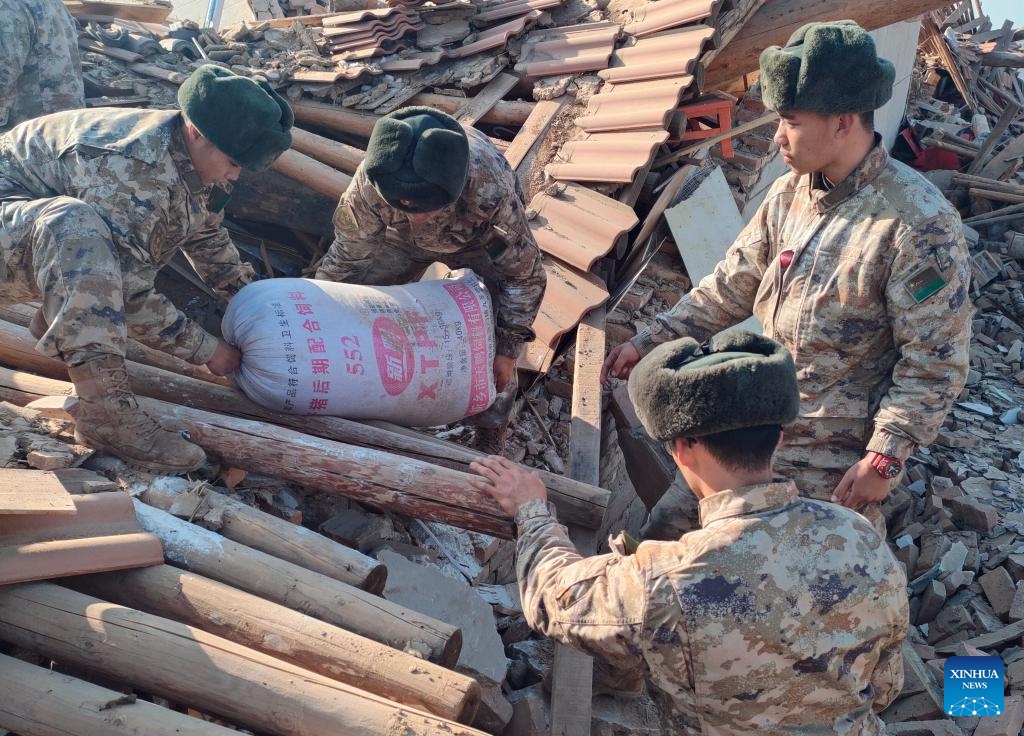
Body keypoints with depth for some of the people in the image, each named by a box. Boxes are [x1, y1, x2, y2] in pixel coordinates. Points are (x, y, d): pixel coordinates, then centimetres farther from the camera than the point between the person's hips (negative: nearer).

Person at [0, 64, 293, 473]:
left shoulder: (196, 162, -5)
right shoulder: (133, 164, -32)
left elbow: (209, 239, 16)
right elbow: (130, 295, -30)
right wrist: (207, 350, -20)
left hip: (58, 244, 9)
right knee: (76, 226, -37)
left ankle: (57, 321, 16)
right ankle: (105, 411, -38)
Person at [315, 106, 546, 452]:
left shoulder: (493, 187, -45)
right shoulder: (369, 182, -38)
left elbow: (523, 271, -27)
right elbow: (344, 260, -19)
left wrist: (508, 345, -20)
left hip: (480, 238, -2)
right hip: (399, 239, 3)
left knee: (493, 340, -11)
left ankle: (491, 434, 13)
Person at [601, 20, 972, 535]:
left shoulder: (917, 222, -20)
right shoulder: (789, 194, 1)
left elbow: (934, 360, -17)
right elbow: (729, 287, 10)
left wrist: (885, 458, -19)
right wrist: (650, 342, 6)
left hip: (837, 456, -6)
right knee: (668, 528, 12)